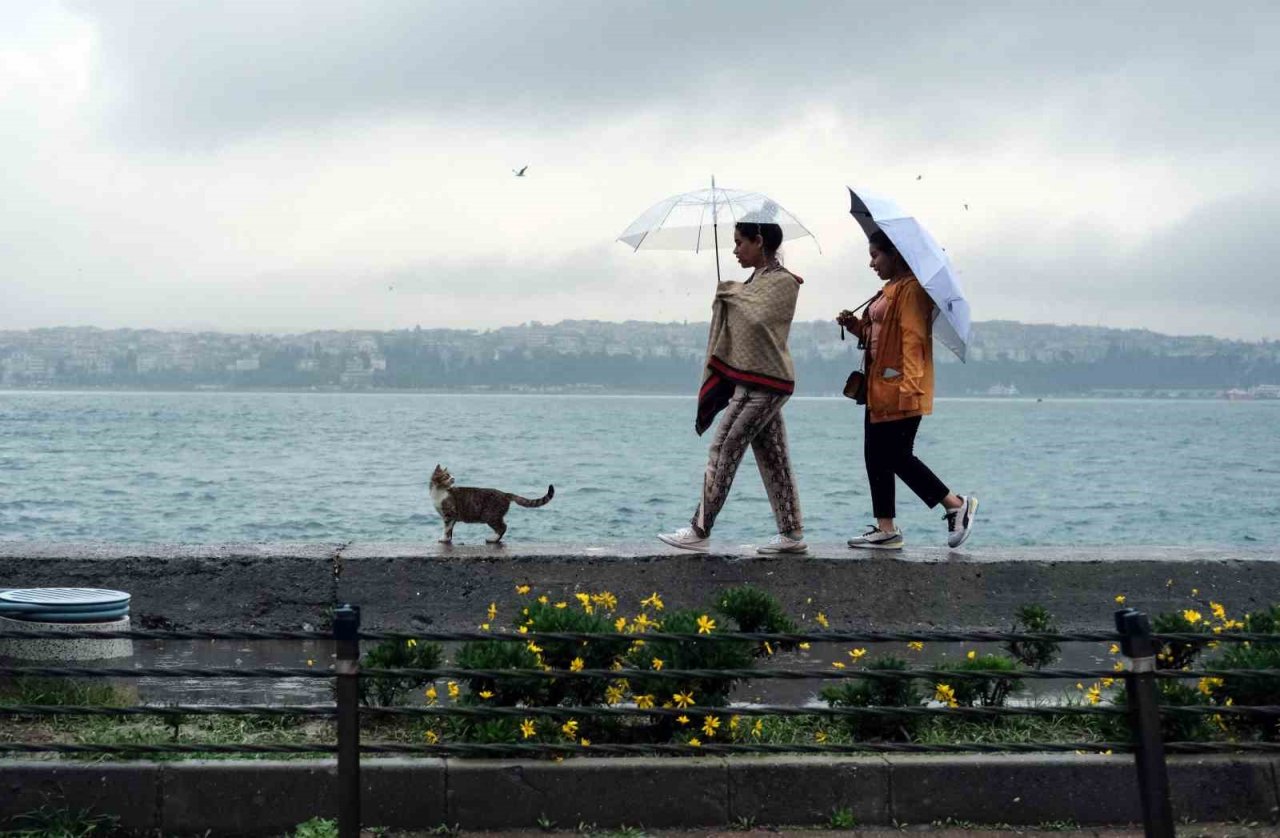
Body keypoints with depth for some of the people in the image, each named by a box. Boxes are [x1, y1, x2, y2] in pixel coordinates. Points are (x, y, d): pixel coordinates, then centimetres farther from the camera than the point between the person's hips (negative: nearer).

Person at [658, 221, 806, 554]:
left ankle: (699, 531, -3)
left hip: (761, 383, -9)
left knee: (724, 451, -7)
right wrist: (728, 294, 3)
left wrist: (731, 292, -7)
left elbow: (756, 318, -24)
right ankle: (792, 533, 11)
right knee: (772, 458, 8)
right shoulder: (759, 280, 17)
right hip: (755, 379, 9)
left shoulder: (782, 281, -10)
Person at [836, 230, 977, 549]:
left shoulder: (911, 289, -11)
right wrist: (856, 326, 7)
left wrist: (909, 384, -26)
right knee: (876, 457, 8)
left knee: (898, 456, -9)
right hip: (878, 389, 10)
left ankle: (957, 505, 1)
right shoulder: (889, 291, 20)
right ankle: (885, 529, 12)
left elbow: (913, 338, -19)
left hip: (900, 391, -10)